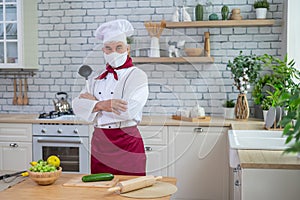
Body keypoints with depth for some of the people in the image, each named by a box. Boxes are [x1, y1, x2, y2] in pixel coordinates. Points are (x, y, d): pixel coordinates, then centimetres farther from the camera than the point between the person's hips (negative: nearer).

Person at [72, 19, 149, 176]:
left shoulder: (137, 75, -5)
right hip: (99, 142, 5)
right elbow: (77, 105, 0)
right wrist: (102, 104, -19)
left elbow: (129, 111, -19)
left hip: (127, 143, -4)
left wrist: (94, 102, -9)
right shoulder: (96, 76, 11)